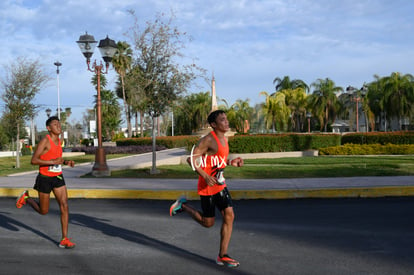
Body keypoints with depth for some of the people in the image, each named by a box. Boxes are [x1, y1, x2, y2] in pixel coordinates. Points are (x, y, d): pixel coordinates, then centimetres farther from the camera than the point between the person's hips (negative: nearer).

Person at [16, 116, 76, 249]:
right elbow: (33, 160, -21)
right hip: (45, 178, -6)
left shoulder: (59, 141, 7)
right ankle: (26, 197, 37)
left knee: (64, 206, -8)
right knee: (43, 211, 8)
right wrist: (53, 162, -28)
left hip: (58, 178, 6)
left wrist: (66, 162, 5)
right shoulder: (45, 140, -16)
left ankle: (64, 240, -4)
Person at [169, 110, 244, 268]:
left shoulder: (224, 139, 11)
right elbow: (191, 159, -21)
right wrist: (205, 176, -27)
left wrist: (231, 163, 6)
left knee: (229, 216, -3)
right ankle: (182, 205, 26)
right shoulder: (208, 140, -17)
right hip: (207, 187, -8)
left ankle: (222, 256, 3)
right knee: (208, 223, 4)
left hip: (220, 185, 8)